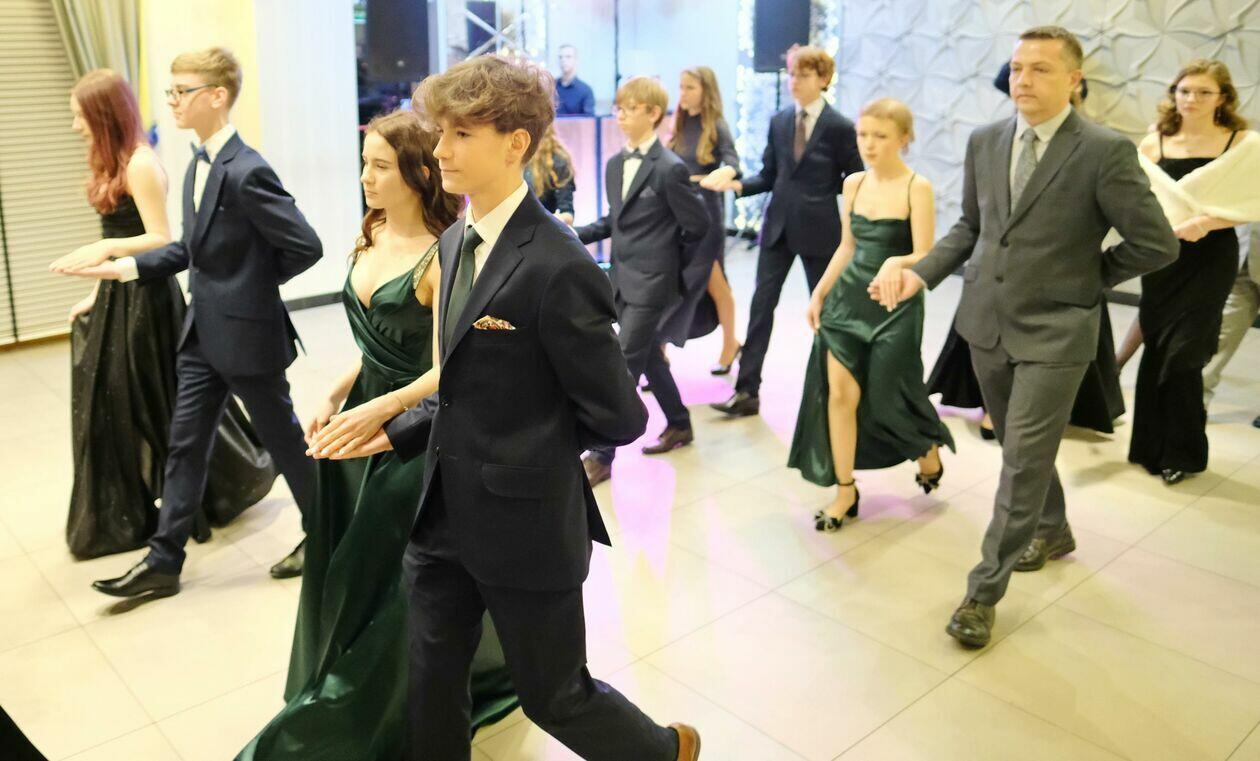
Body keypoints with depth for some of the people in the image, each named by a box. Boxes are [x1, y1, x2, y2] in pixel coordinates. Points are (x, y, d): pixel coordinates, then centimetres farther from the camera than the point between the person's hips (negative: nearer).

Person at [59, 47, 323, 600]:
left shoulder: (246, 172, -21)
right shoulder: (198, 163, 9)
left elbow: (305, 246, -22)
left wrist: (256, 283, -8)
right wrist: (131, 266, 4)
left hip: (247, 333, -9)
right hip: (204, 332, 9)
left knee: (284, 440, 8)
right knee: (185, 445, 12)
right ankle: (163, 561, 23)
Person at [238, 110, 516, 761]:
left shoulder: (439, 257, -19)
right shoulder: (370, 239, 5)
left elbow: (446, 371, -22)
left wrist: (379, 410, -32)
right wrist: (335, 396, 2)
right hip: (361, 417, 8)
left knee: (389, 579, 7)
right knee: (349, 569, 18)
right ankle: (346, 704, 40)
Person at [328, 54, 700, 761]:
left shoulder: (557, 267, -24)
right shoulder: (456, 240, 5)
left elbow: (619, 418, -19)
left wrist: (536, 443, -3)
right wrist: (399, 434, 3)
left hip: (525, 525, -8)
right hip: (445, 515, 8)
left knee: (554, 695, 13)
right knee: (434, 684, 20)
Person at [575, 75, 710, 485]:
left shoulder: (670, 168, -14)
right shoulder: (614, 164, 10)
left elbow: (697, 225, -9)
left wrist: (664, 251, 3)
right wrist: (580, 233, 2)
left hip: (650, 282, -8)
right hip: (623, 279, 8)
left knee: (623, 365, -7)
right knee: (648, 357, 18)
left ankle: (602, 454, -1)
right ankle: (678, 424, 36)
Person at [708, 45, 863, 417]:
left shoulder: (839, 128, -7)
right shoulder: (779, 121, 7)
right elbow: (768, 176, 7)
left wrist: (821, 189, -6)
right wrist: (737, 184, -8)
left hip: (818, 229, -4)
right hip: (778, 226, 4)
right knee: (761, 304, -1)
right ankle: (747, 392, 2)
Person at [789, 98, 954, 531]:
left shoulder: (917, 188, -12)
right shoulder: (853, 184, 5)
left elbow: (924, 258, -16)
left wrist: (897, 263, -36)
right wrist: (819, 294, 13)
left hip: (894, 306, -4)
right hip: (847, 299, 5)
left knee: (886, 395, 6)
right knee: (839, 392, -1)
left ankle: (929, 450, 40)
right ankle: (845, 491, 12)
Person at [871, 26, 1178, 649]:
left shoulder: (1106, 152, -14)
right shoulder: (985, 142, 3)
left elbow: (1156, 244, -10)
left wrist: (1088, 278, 0)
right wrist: (921, 272, -1)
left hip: (1054, 333, -5)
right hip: (986, 322, 6)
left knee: (1023, 463, -3)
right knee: (1020, 448, 20)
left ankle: (983, 592, 8)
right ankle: (1051, 531, 46)